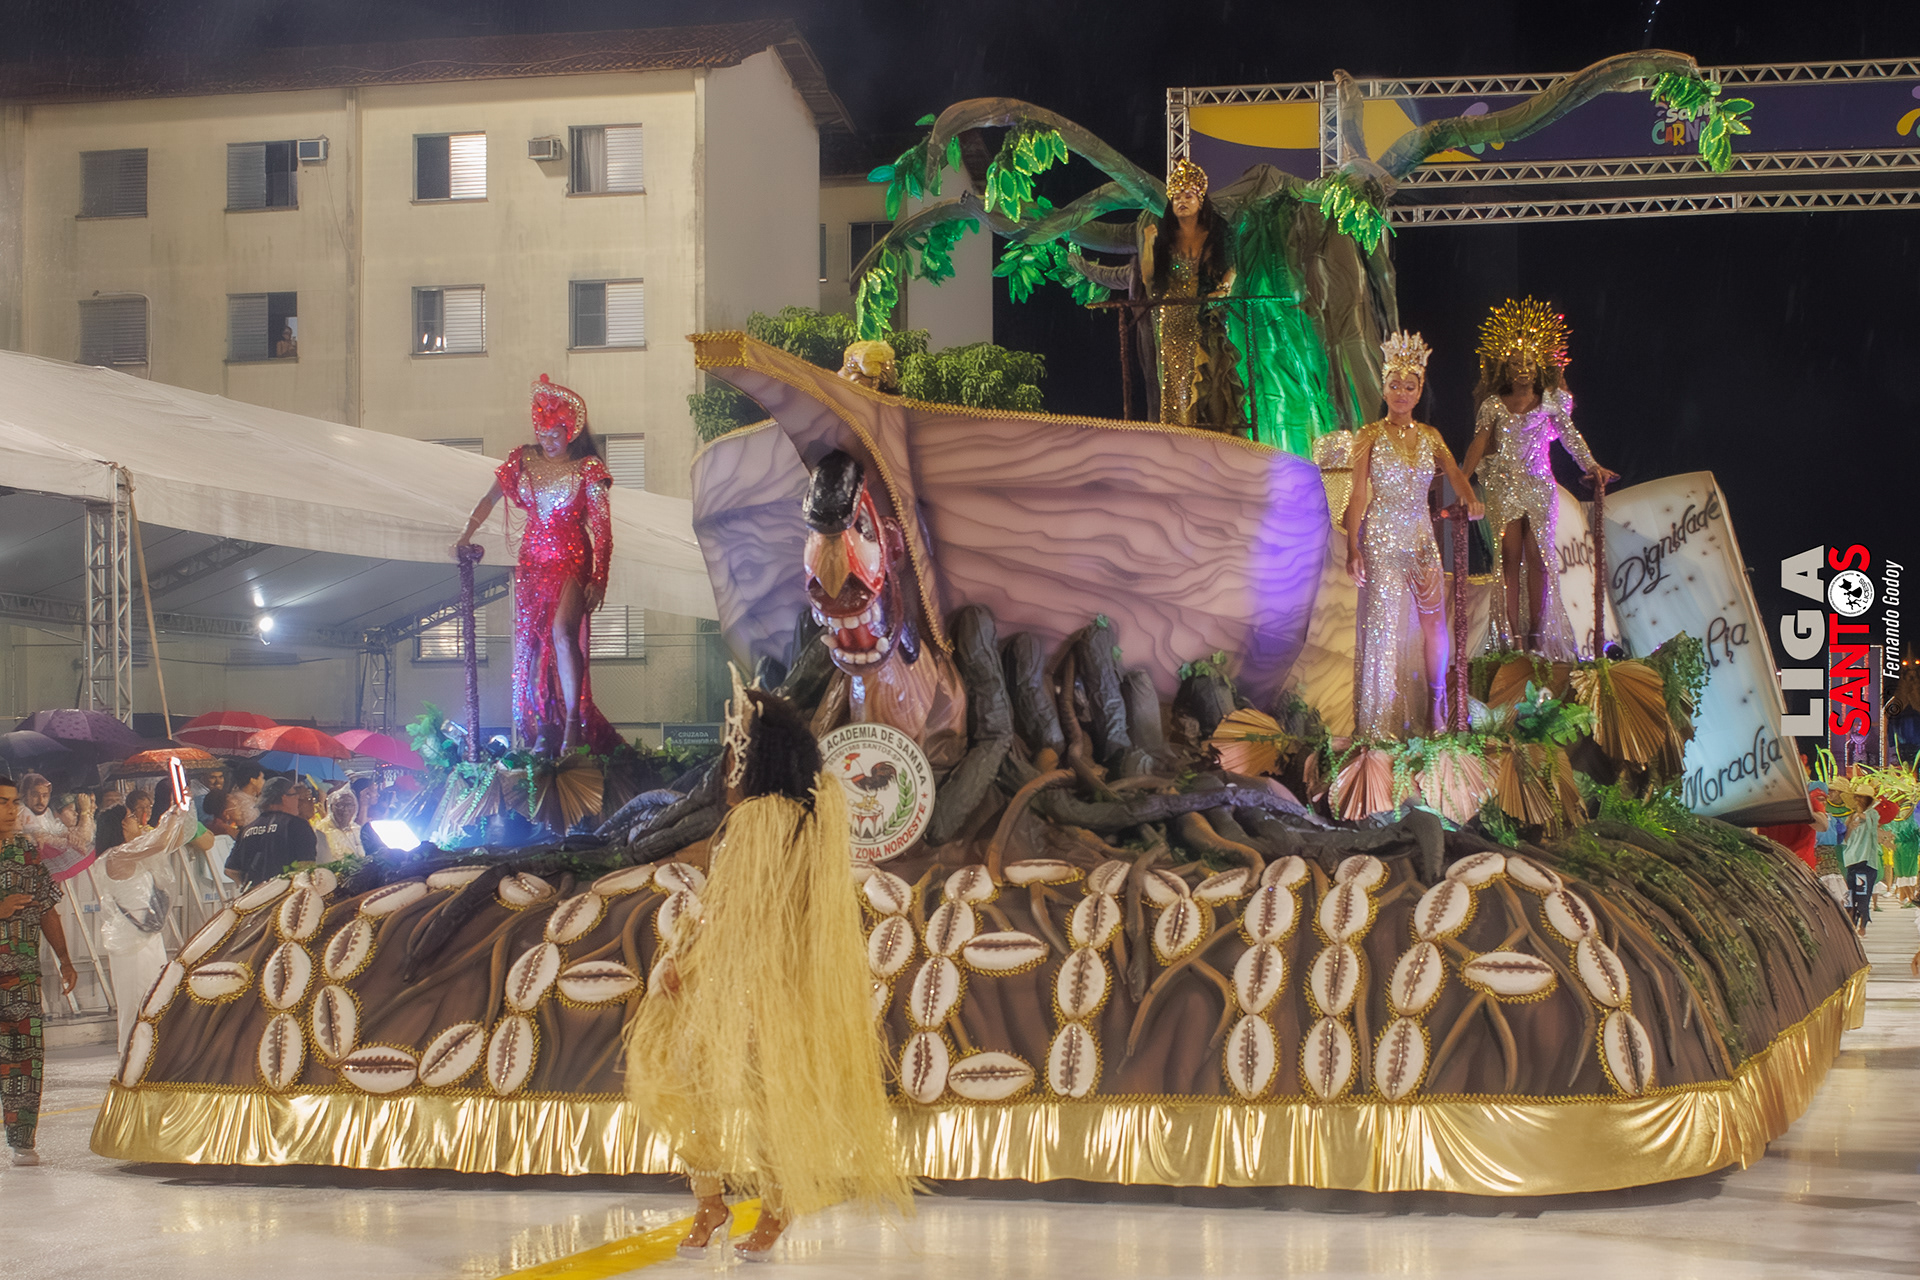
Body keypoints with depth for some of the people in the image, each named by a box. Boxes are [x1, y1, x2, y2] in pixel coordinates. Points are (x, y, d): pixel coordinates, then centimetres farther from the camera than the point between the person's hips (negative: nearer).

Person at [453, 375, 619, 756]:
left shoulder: (588, 469, -7)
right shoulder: (524, 460, 4)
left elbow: (602, 528, -10)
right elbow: (490, 499, 12)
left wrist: (598, 579, -18)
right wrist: (466, 536, -2)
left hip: (573, 560, -5)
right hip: (532, 562, 5)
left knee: (562, 631, -25)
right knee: (528, 643, 1)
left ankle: (573, 724, -20)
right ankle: (541, 729, 10)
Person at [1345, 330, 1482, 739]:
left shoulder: (1430, 437, 11)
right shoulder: (1369, 436, -1)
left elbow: (1454, 472, -3)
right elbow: (1358, 493, -5)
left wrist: (1470, 500, -26)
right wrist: (1353, 548, -13)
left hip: (1421, 537, 4)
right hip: (1381, 538, -4)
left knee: (1435, 621, 0)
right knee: (1384, 623, -6)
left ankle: (1436, 706, 14)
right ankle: (1383, 721, -3)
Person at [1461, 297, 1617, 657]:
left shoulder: (1550, 400, 6)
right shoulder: (1494, 405, 6)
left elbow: (1569, 433, 9)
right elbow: (1479, 443, 5)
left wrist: (1591, 465, -1)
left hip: (1539, 486, 0)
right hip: (1503, 487, 0)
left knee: (1538, 557, -5)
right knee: (1510, 557, -3)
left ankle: (1537, 636, -3)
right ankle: (1512, 637, -4)